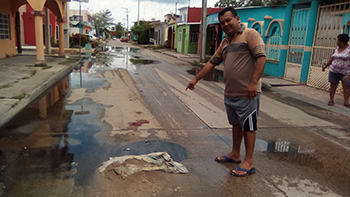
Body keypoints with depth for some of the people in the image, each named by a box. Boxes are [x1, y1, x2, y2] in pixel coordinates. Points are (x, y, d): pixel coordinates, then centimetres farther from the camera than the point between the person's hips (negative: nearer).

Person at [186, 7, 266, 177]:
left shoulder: (250, 34, -8)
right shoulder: (225, 43, 17)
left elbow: (261, 58, -17)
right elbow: (212, 62, 19)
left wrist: (253, 82, -25)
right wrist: (196, 79, 17)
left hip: (246, 94, -8)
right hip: (230, 93, 8)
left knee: (249, 126, 1)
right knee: (236, 124, 18)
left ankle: (248, 163, 10)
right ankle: (235, 155, 31)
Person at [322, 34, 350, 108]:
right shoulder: (337, 49, 8)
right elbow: (332, 59, 18)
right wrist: (325, 66, 24)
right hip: (334, 71, 5)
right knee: (333, 85, 4)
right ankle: (331, 100, 9)